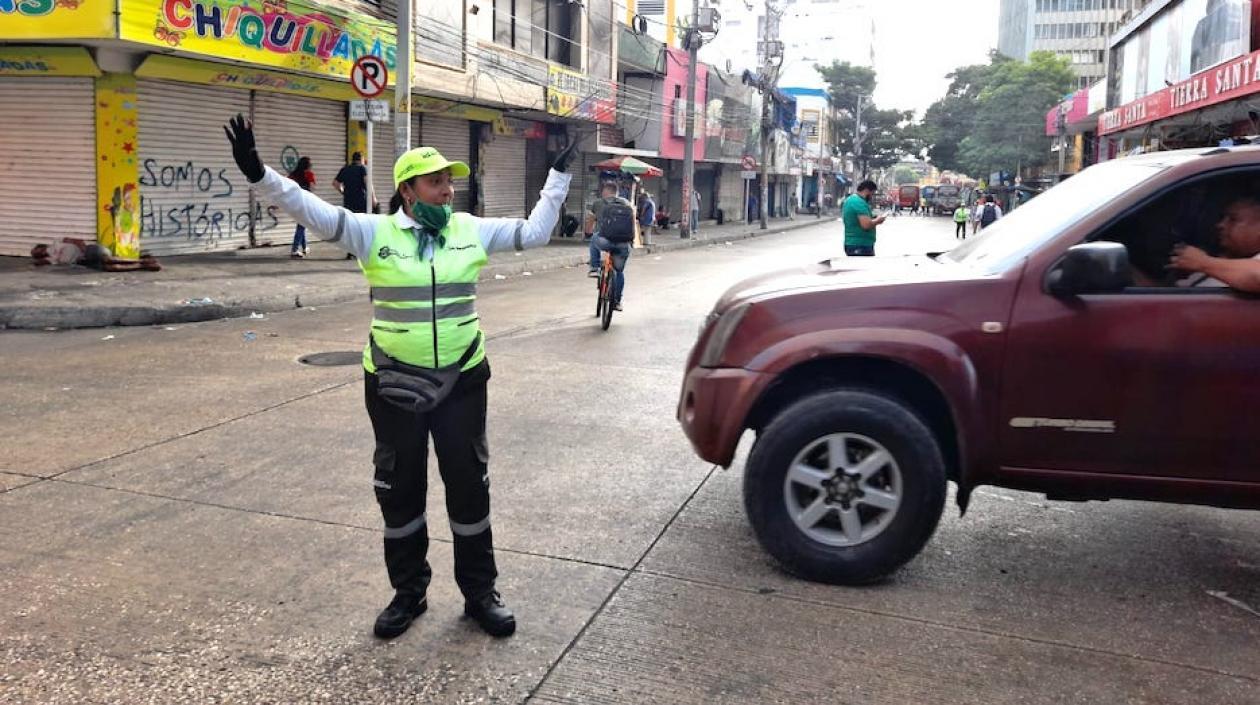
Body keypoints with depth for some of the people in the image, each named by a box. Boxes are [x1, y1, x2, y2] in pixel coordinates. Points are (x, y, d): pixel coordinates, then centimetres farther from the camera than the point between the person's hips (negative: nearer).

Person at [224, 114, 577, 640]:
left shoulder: (471, 230, 2)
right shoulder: (374, 233, -5)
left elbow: (534, 232, 8)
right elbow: (314, 212, -14)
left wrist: (559, 175, 7)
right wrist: (258, 174, -27)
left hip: (462, 382, 1)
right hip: (393, 385, -1)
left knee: (470, 487, 9)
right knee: (399, 491, 11)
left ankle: (480, 592, 26)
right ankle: (408, 592, 31)